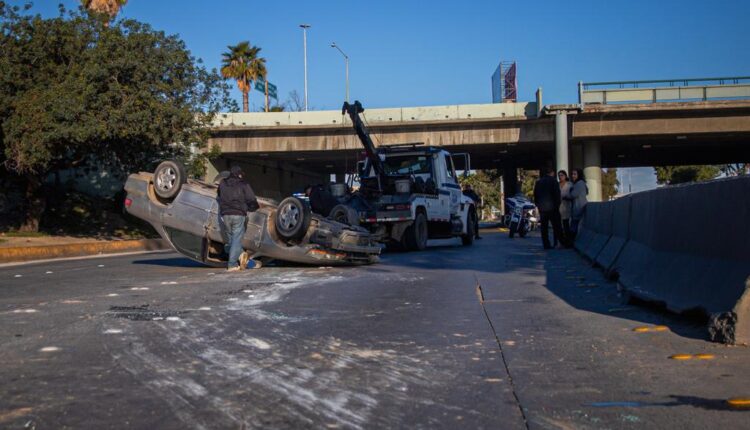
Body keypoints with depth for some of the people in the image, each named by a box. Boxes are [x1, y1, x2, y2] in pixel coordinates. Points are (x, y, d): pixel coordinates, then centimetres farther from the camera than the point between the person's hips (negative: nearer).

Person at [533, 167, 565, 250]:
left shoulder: (538, 182, 11)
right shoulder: (553, 181, -5)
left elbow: (535, 195, 14)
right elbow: (557, 194, -8)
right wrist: (557, 205, 1)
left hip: (542, 208, 5)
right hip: (552, 207, -4)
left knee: (544, 227, 5)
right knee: (557, 227, -2)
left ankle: (546, 244, 3)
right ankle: (562, 242, -2)